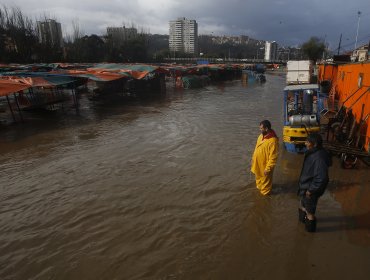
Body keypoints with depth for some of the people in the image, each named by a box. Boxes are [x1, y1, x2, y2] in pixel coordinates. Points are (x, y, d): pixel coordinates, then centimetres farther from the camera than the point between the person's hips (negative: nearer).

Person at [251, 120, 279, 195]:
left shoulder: (273, 141, -30)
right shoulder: (261, 136, -4)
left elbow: (273, 157, -26)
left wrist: (268, 169, -24)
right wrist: (253, 158, 16)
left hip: (265, 165, -7)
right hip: (257, 163, 7)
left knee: (265, 180, 16)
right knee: (258, 177, 29)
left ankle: (265, 192, 38)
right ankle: (259, 186, 54)